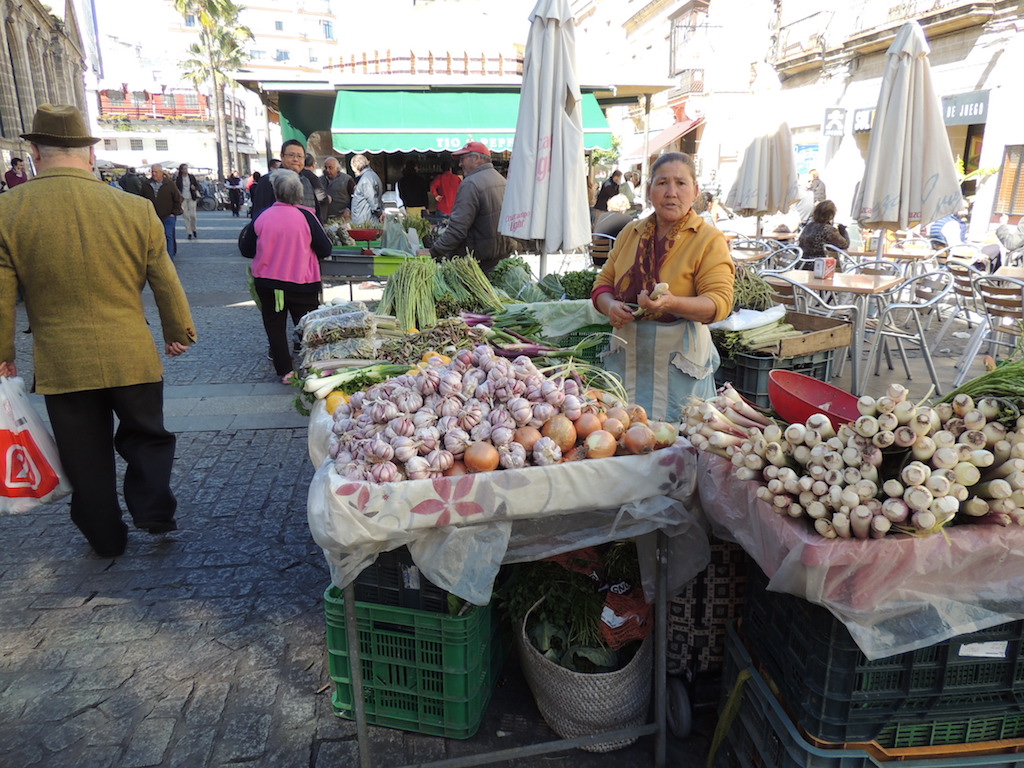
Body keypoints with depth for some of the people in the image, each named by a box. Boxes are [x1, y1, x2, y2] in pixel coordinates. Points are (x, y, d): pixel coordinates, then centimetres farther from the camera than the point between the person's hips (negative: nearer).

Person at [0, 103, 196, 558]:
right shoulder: (136, 209, -6)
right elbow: (167, 285, 2)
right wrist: (179, 333, 16)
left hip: (61, 365, 0)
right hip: (133, 357, 0)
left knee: (87, 458, 16)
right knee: (146, 438, 21)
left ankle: (106, 539, 29)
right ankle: (153, 511, 8)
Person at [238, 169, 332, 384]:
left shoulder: (262, 217, -7)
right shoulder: (305, 216, -11)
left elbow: (247, 250, 2)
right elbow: (325, 250, -7)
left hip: (267, 283, 1)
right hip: (301, 283, -1)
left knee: (275, 327, 12)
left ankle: (285, 371, 13)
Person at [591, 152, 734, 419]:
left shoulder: (710, 240, -4)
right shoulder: (631, 232, 11)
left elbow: (719, 302, -14)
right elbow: (603, 283, 13)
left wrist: (671, 303, -31)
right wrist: (611, 306, -10)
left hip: (679, 360, -4)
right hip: (626, 355, 4)